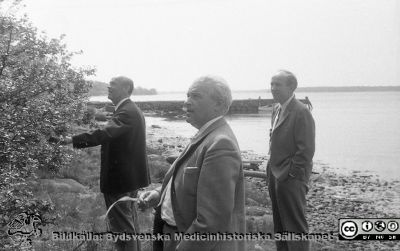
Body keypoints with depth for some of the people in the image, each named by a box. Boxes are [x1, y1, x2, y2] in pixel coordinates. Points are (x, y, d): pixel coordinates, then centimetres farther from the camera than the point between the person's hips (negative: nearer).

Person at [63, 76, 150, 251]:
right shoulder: (131, 110, 13)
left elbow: (105, 133, -34)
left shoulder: (127, 112, -21)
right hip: (130, 176, 11)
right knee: (129, 221, 22)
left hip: (121, 178, -11)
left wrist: (73, 140, -35)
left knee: (121, 225, -2)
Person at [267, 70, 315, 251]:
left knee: (295, 226, 0)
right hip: (275, 176, 9)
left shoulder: (301, 112, -16)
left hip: (291, 179, -9)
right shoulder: (276, 110, 12)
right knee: (279, 224, 18)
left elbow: (306, 149, -19)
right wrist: (272, 170, 12)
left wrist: (290, 174, -16)